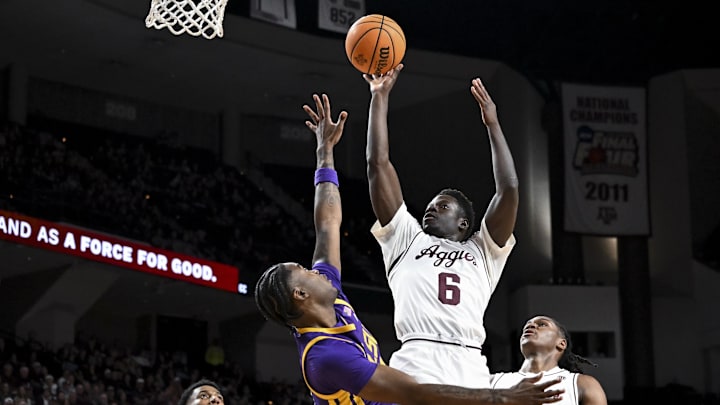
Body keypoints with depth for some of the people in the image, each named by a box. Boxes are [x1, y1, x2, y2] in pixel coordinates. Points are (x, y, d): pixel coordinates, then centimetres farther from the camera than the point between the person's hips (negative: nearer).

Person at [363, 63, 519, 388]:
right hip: (414, 369, -1)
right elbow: (378, 164, 22)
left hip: (470, 372, 1)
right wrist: (380, 97, 22)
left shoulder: (482, 251, 28)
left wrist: (492, 124, 20)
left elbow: (508, 189, 17)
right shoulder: (406, 240, 27)